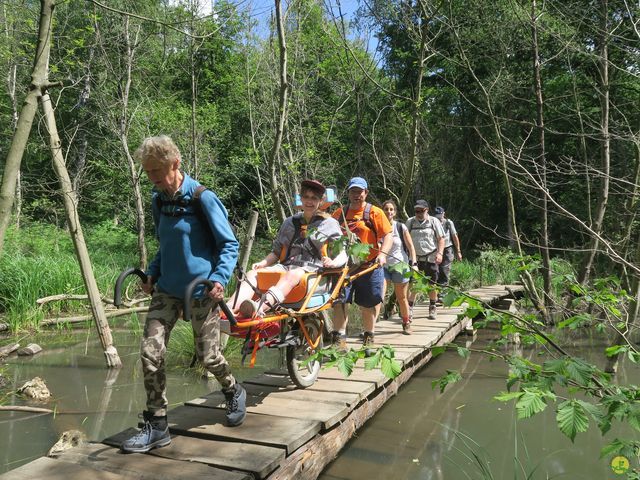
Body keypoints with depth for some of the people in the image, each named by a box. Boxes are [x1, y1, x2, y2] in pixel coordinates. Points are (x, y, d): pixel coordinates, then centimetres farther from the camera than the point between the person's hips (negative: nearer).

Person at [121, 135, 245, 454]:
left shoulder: (203, 198, -11)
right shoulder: (158, 201, 7)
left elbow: (229, 244, -8)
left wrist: (219, 278, -21)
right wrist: (152, 272, 7)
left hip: (201, 289, -5)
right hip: (167, 289, 6)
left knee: (207, 356, 1)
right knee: (150, 352, -5)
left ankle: (233, 393, 33)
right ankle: (156, 426, 8)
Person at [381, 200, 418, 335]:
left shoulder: (401, 227, -1)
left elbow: (410, 246, 1)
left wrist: (414, 263, -9)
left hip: (400, 265, 0)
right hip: (382, 265, 0)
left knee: (401, 298, 9)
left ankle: (406, 324, 26)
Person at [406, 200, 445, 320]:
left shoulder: (434, 221, 3)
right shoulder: (410, 222, 8)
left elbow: (441, 238, 2)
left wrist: (439, 253, -12)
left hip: (431, 258, -1)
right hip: (415, 258, 1)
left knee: (432, 285, 7)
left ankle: (432, 309, 22)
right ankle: (409, 308, 2)